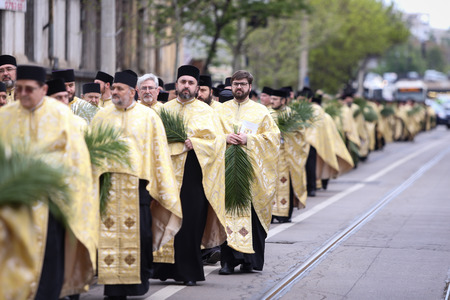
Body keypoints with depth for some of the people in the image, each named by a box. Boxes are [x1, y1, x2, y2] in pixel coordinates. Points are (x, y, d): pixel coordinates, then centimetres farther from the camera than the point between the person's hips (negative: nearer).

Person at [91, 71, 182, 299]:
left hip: (137, 184, -2)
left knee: (139, 232, -4)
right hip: (107, 183, 2)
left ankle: (140, 279, 10)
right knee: (109, 233, -2)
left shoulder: (148, 117, 7)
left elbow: (159, 152, 6)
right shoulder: (102, 116, 13)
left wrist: (161, 187, 1)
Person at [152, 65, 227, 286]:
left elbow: (217, 141, -1)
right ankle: (168, 268, 5)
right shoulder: (165, 109, 15)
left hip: (193, 174, -2)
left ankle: (189, 272, 0)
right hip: (169, 172, 2)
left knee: (191, 222, -6)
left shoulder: (205, 112, 7)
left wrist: (192, 143, -13)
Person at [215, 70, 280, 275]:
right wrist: (225, 138, -9)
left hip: (252, 169, -1)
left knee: (252, 213, -3)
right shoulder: (221, 110, 13)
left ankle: (249, 259, 6)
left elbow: (273, 136, 2)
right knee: (227, 212, -7)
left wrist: (248, 139, -11)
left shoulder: (261, 111, 8)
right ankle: (228, 260, -6)